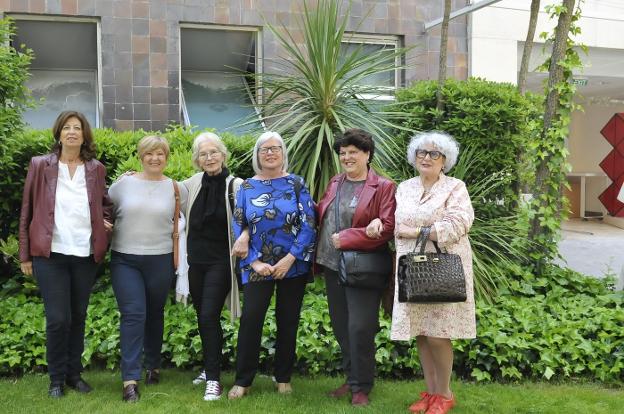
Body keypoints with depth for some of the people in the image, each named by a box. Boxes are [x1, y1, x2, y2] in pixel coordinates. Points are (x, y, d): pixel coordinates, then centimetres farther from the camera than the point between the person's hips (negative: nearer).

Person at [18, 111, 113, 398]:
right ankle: (56, 378, 14)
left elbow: (105, 203, 23)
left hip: (86, 254, 3)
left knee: (78, 316, 11)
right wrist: (25, 255, 1)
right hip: (50, 254, -2)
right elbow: (27, 211, 3)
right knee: (58, 318, -4)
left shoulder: (96, 169, 7)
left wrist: (106, 221, 1)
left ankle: (74, 373, 25)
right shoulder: (40, 165, 2)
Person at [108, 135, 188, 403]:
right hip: (124, 259, -1)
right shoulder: (123, 184, 0)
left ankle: (153, 366, 31)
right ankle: (130, 379, -3)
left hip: (160, 260, 1)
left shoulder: (176, 189, 1)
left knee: (155, 314, 13)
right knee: (133, 315, -8)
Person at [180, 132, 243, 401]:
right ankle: (209, 367, 31)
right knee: (203, 317, 14)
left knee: (209, 317, -12)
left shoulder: (236, 185, -11)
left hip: (220, 262, -5)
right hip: (196, 261, 5)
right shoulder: (194, 183, 3)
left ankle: (213, 379, -2)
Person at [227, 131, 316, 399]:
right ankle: (242, 381, 9)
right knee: (250, 320, -4)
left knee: (288, 322, 8)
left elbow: (308, 225, -6)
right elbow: (238, 228, 1)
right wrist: (255, 262, -10)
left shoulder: (296, 184, 0)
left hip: (293, 266, 0)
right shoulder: (247, 187, 4)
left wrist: (290, 259, -14)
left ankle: (283, 378, 23)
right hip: (258, 266, 0)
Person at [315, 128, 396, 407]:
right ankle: (351, 378, 29)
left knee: (359, 328, -4)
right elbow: (320, 215, 18)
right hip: (332, 266, 6)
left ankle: (361, 387, 12)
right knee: (341, 327, 14)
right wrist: (318, 257, 3)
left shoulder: (383, 187, -7)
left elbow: (387, 229, -14)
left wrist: (346, 238, -17)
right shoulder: (334, 184, 12)